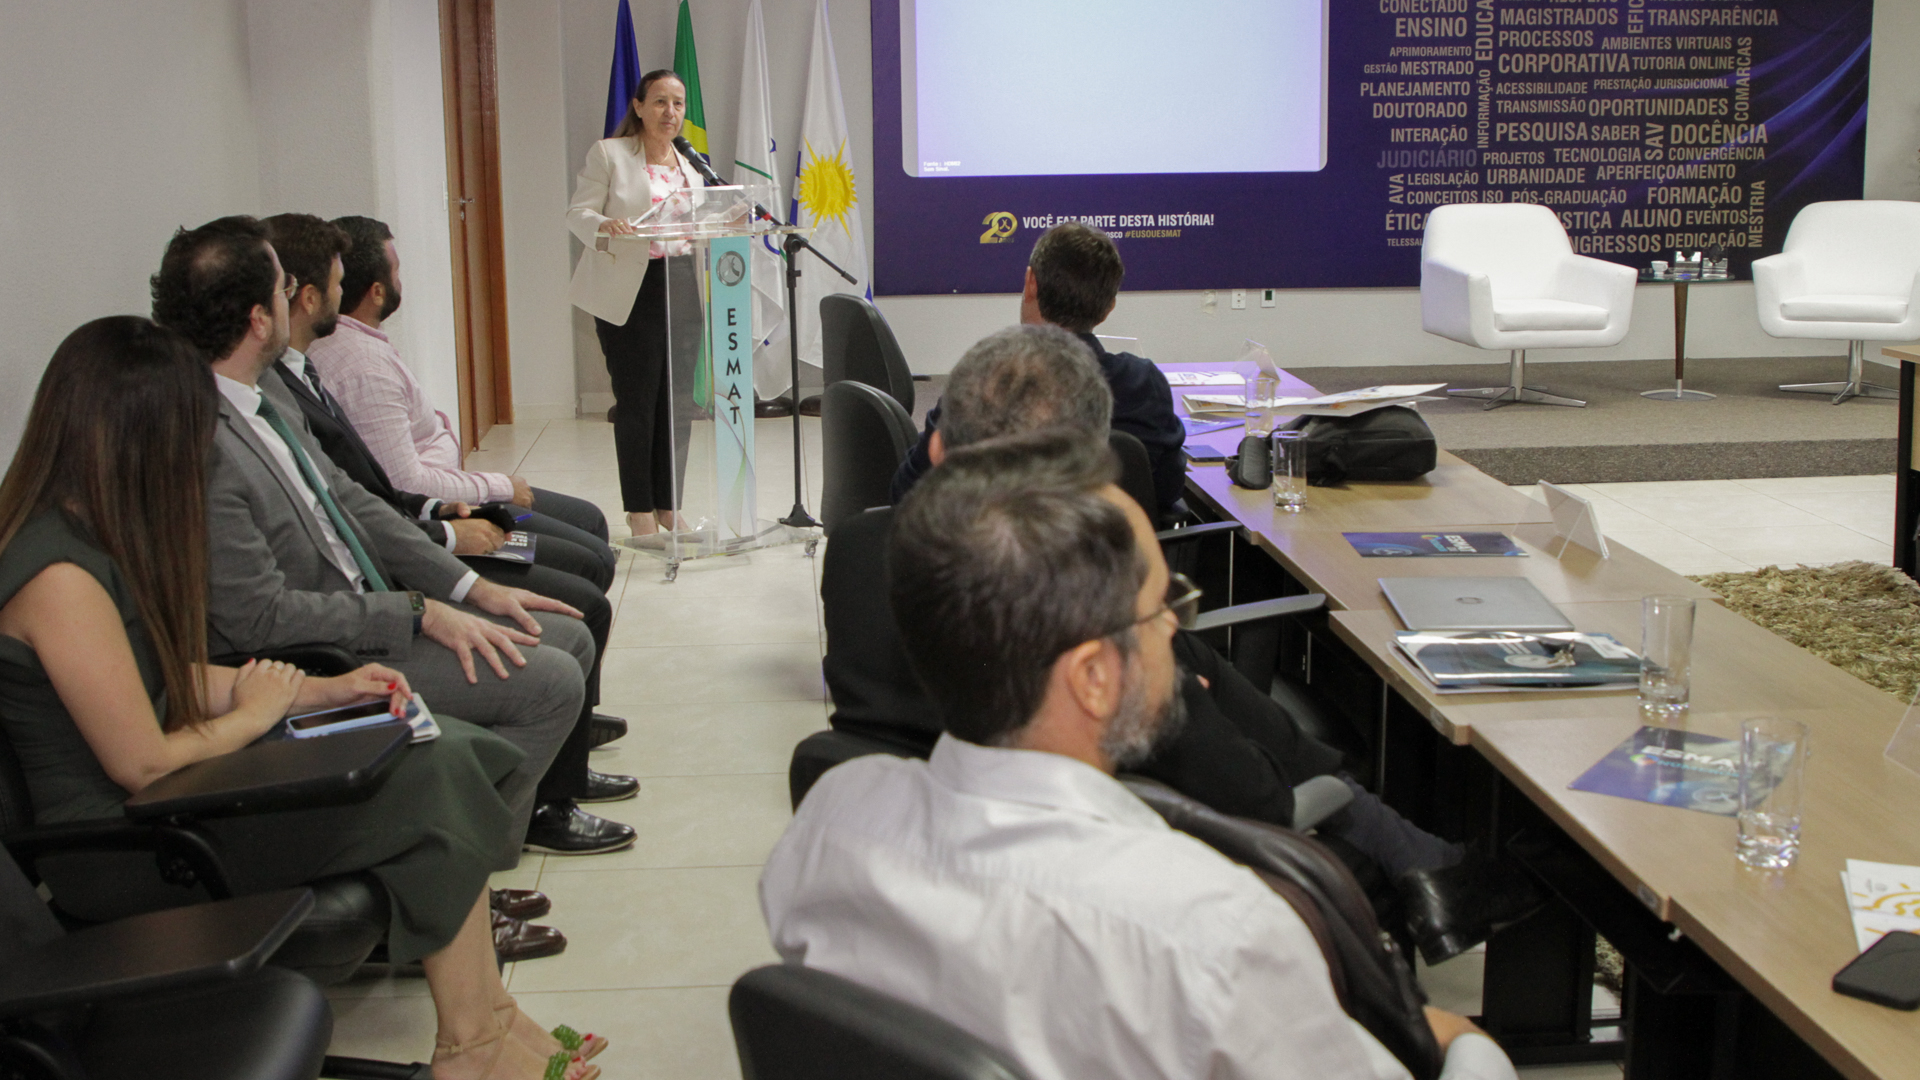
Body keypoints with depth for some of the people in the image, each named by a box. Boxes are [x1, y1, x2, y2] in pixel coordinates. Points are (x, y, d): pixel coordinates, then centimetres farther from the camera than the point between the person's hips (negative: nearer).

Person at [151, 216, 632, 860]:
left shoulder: (267, 393, 5)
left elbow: (348, 501, 13)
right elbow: (263, 615, -25)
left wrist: (471, 587, 6)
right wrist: (420, 614, -20)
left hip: (370, 607, 10)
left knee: (569, 638, 8)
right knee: (548, 680, -15)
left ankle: (527, 805, 25)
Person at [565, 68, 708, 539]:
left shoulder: (690, 163, 17)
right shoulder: (608, 154, 1)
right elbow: (578, 212, -4)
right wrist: (604, 226, -25)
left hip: (681, 284, 5)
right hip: (629, 290, -5)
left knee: (678, 400, 5)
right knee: (636, 402, -3)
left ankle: (669, 505, 15)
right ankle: (639, 509, 7)